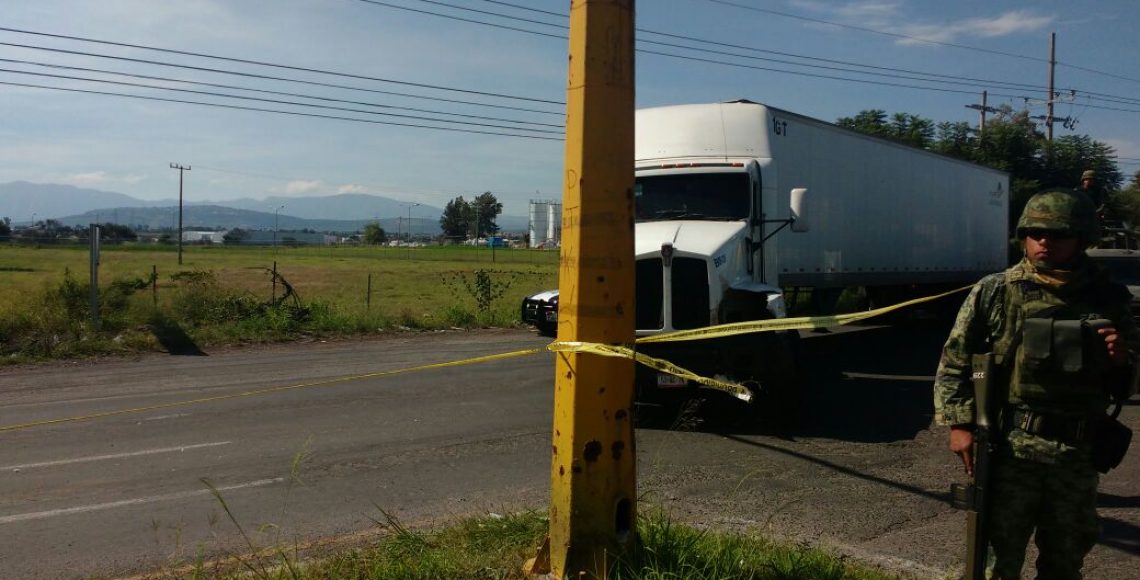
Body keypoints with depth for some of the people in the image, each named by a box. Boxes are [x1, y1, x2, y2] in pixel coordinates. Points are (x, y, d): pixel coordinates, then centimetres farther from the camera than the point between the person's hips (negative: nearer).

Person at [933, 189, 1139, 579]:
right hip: (1011, 449, -3)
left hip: (1078, 454, 3)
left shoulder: (1105, 299, 3)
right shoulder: (995, 292, -4)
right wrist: (959, 424, -11)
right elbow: (954, 362, -3)